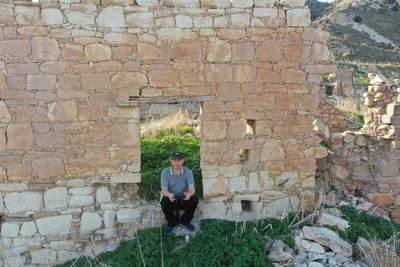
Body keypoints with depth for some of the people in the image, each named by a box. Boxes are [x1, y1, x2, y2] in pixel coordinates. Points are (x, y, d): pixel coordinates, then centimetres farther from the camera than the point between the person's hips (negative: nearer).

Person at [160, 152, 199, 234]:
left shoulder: (188, 172, -11)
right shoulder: (165, 172, -12)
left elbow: (192, 188, -18)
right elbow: (164, 190, -17)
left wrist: (189, 194, -44)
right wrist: (169, 195, -42)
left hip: (184, 199, 1)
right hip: (171, 198, -1)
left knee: (194, 200, -28)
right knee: (164, 203, -33)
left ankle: (185, 221, 1)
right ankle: (172, 223, 0)